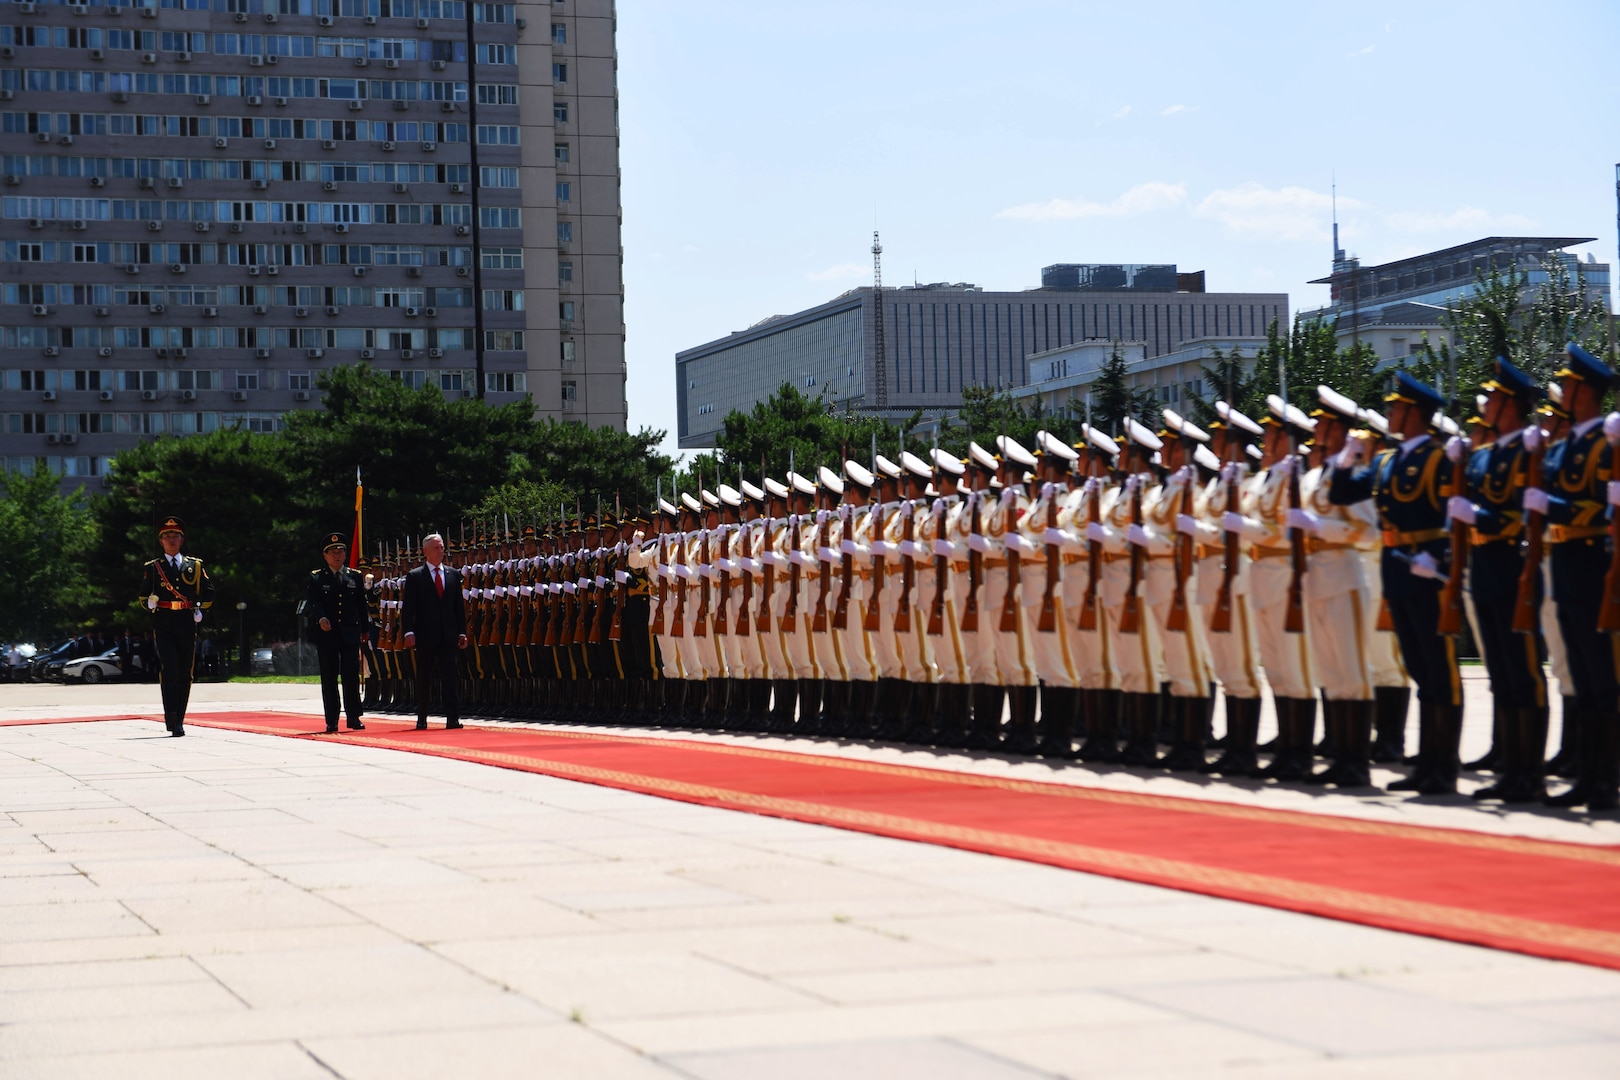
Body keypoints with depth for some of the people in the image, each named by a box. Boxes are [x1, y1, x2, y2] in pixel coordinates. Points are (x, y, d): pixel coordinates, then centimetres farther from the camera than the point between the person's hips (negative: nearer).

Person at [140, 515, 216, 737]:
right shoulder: (153, 567, 10)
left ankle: (179, 722, 12)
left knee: (184, 673, 3)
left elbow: (208, 592, 17)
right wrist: (150, 603, -4)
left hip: (187, 625, 2)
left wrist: (200, 611, 4)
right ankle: (170, 720, -23)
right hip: (163, 625, -2)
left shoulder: (194, 565, 12)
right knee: (169, 668, -18)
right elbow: (144, 596, 16)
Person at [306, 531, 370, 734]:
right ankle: (331, 722, 4)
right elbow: (312, 603, -10)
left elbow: (362, 605, 13)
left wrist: (365, 629, 11)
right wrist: (320, 618, -29)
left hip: (350, 633, 1)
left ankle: (354, 717, 1)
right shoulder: (316, 578, 3)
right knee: (329, 679, 2)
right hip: (326, 634, -1)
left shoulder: (355, 577, 11)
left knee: (351, 676, -4)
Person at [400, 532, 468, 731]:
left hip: (448, 635, 2)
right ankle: (421, 719, 14)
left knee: (449, 677, -5)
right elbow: (407, 608, -3)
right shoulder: (415, 576, 1)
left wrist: (462, 632, 5)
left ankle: (453, 718, -10)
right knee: (424, 679, 6)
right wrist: (409, 632, -14)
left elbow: (459, 605, 12)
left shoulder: (453, 574, 11)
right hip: (425, 636, -2)